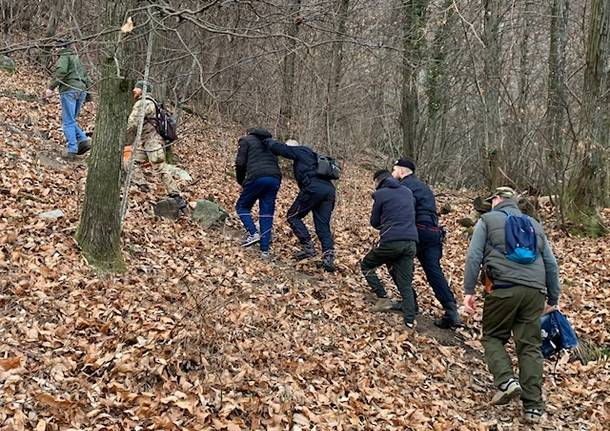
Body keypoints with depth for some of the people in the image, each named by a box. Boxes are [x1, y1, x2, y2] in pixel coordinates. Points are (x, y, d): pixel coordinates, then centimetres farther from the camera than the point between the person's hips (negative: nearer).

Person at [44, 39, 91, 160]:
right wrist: (89, 98, 25)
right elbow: (86, 78, 25)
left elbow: (61, 71, -17)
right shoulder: (78, 59, 27)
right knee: (71, 120, 18)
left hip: (69, 90, -8)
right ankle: (83, 141, 2)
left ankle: (72, 151, -8)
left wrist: (51, 87, -20)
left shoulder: (65, 57, 2)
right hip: (82, 90, 8)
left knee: (68, 122, -4)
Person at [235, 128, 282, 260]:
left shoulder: (246, 140, 12)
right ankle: (265, 250, 3)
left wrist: (241, 181, 14)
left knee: (242, 206, 14)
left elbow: (240, 163, 1)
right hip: (275, 179, 5)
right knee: (267, 214, 7)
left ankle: (253, 233, -6)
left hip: (257, 178, -5)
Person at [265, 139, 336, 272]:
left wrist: (268, 141, 23)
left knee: (293, 216, 8)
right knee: (323, 226, 6)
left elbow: (277, 147, 7)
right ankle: (329, 257, -10)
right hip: (329, 189, 7)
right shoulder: (311, 154, 35)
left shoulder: (298, 151, 11)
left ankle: (308, 247, -1)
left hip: (313, 188, -7)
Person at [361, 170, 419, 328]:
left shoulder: (380, 194, 1)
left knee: (366, 265, 18)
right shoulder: (407, 191, 18)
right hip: (411, 242, 5)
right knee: (405, 283, 8)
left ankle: (383, 298, 6)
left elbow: (374, 223, 10)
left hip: (391, 242, -5)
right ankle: (410, 320, -3)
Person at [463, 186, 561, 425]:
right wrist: (553, 299, 25)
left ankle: (506, 381, -10)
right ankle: (533, 407, 1)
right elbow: (551, 264, 21)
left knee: (493, 337, 13)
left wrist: (468, 290, -1)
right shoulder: (534, 224, 25)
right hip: (534, 291, 4)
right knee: (530, 346, 5)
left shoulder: (487, 220, 12)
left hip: (503, 287, -3)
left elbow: (474, 256, -1)